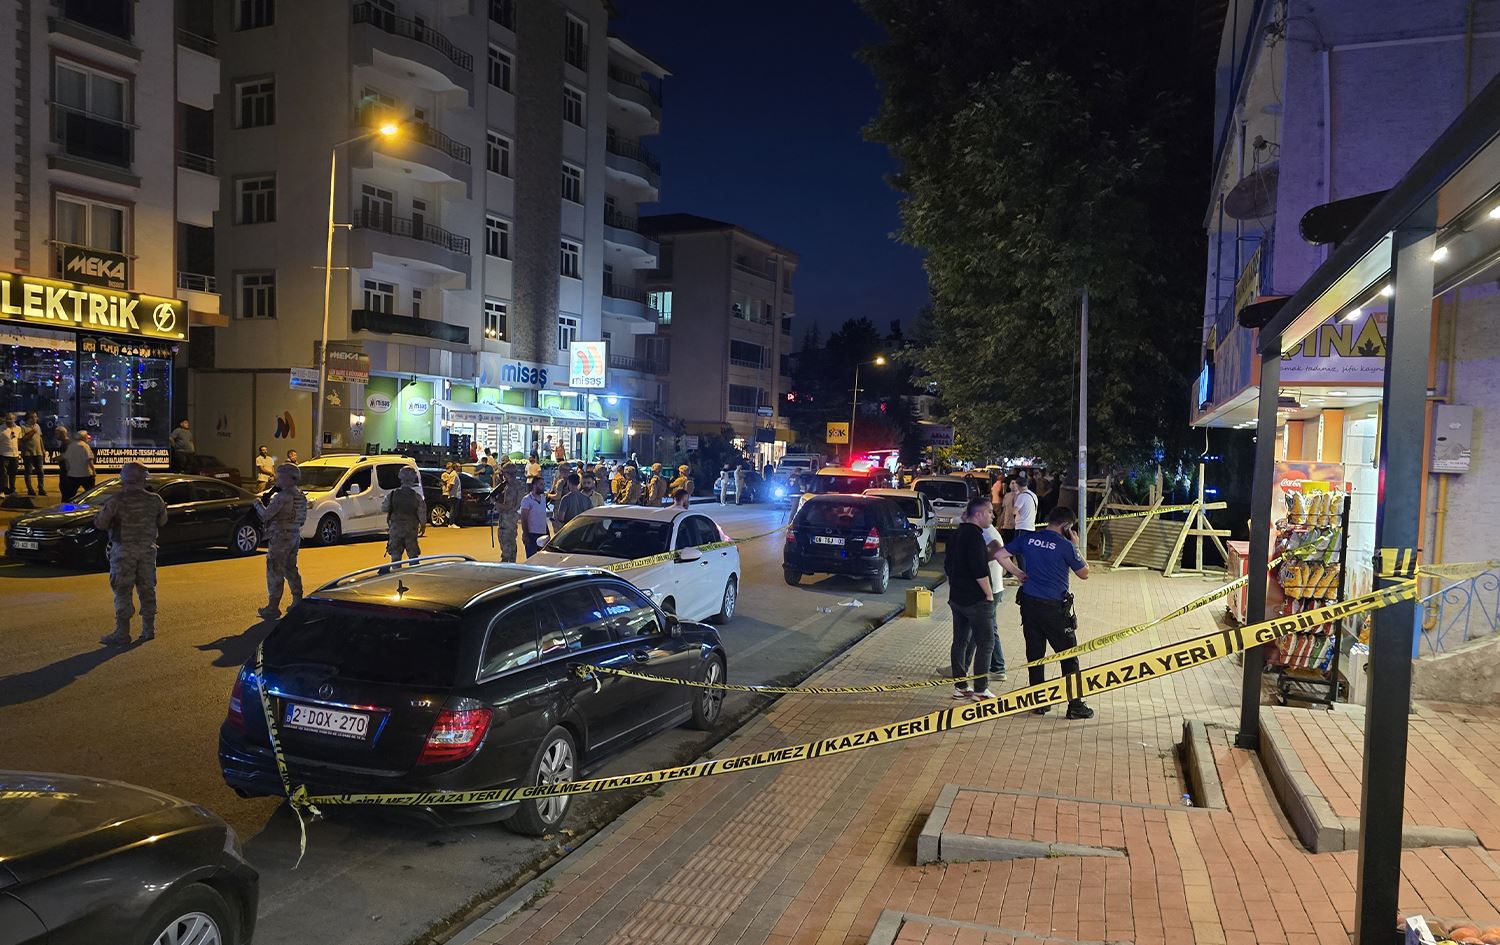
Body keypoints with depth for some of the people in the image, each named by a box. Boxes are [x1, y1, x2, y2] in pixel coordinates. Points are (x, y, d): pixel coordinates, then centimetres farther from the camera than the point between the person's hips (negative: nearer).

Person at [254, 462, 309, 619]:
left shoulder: (283, 496, -19)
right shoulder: (300, 496, 10)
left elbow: (266, 514, -20)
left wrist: (257, 504, -2)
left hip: (280, 537, -9)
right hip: (295, 536, 9)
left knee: (275, 572, -2)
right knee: (291, 570, 18)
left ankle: (273, 607, 1)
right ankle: (298, 602, 20)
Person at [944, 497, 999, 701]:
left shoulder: (957, 533, 12)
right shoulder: (974, 535, -18)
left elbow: (947, 565, 19)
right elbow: (979, 570, -23)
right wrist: (989, 593, -14)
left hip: (957, 597, 9)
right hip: (976, 599, -9)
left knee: (960, 641, 12)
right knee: (985, 642, -2)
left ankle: (959, 686, 18)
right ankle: (980, 689, 0)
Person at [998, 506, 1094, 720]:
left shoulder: (1027, 538, 2)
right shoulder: (1065, 545, -11)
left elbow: (1002, 555, 4)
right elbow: (1084, 574, 1)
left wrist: (1018, 573, 10)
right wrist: (1076, 547, 7)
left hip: (1029, 603, 5)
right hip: (1054, 607, -5)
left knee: (1034, 654, 13)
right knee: (1068, 656, 8)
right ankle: (1075, 705, 12)